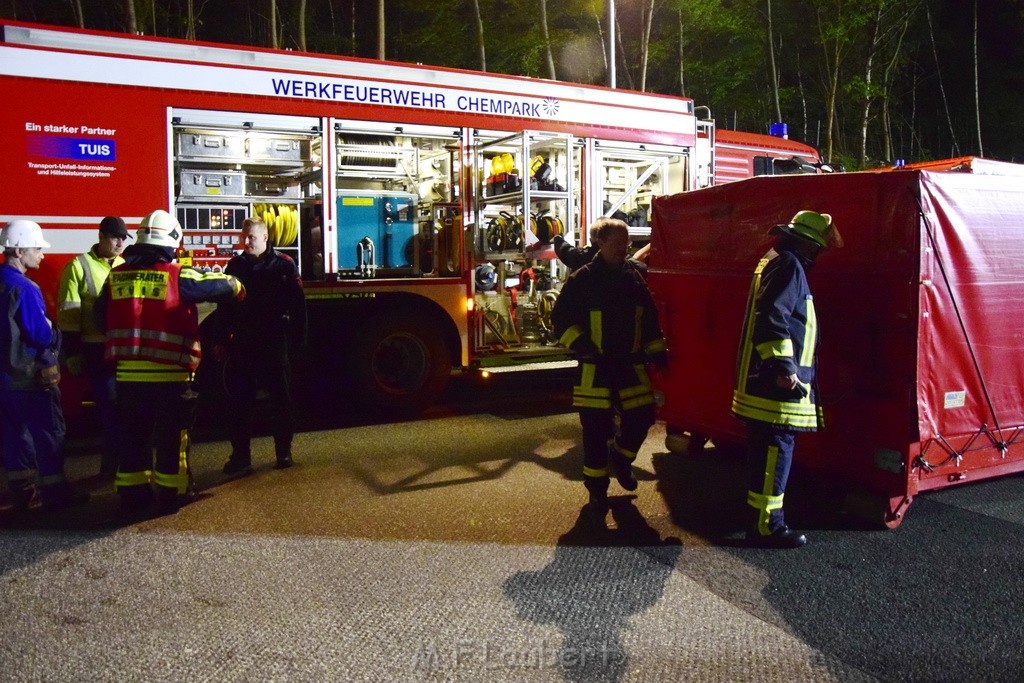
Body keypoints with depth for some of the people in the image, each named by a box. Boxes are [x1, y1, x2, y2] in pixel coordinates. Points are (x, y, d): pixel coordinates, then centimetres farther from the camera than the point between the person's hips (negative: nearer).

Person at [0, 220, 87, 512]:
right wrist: (58, 336, 0)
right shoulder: (24, 288, -21)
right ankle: (54, 491, 7)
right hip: (31, 376, -9)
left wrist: (50, 332, 11)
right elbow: (43, 335, -19)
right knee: (49, 433, 1)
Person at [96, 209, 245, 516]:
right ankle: (170, 496, 15)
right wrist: (237, 288, 16)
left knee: (132, 435, 14)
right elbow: (224, 285, -7)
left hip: (128, 373, 4)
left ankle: (133, 495, 22)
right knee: (171, 436, 8)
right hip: (170, 374, -4)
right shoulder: (178, 276, -10)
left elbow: (102, 318, 13)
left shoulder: (116, 277, 5)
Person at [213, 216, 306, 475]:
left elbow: (297, 305, -4)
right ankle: (240, 455, 11)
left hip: (275, 342, -3)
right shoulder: (235, 266, 8)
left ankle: (284, 451, 19)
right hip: (242, 342, 3)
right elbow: (224, 306, 10)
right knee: (239, 400, 3)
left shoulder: (283, 265, -2)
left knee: (281, 398, 6)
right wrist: (220, 340, 6)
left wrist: (297, 338, -9)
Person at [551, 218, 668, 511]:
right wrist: (580, 345, -18)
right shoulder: (582, 280, -5)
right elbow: (561, 317, -5)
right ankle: (597, 488, 17)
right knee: (596, 430, 2)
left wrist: (657, 350, 12)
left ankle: (621, 458, 36)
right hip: (595, 368, -4)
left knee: (642, 417, 5)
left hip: (631, 364, 4)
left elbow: (649, 317, 18)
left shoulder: (634, 278, 9)